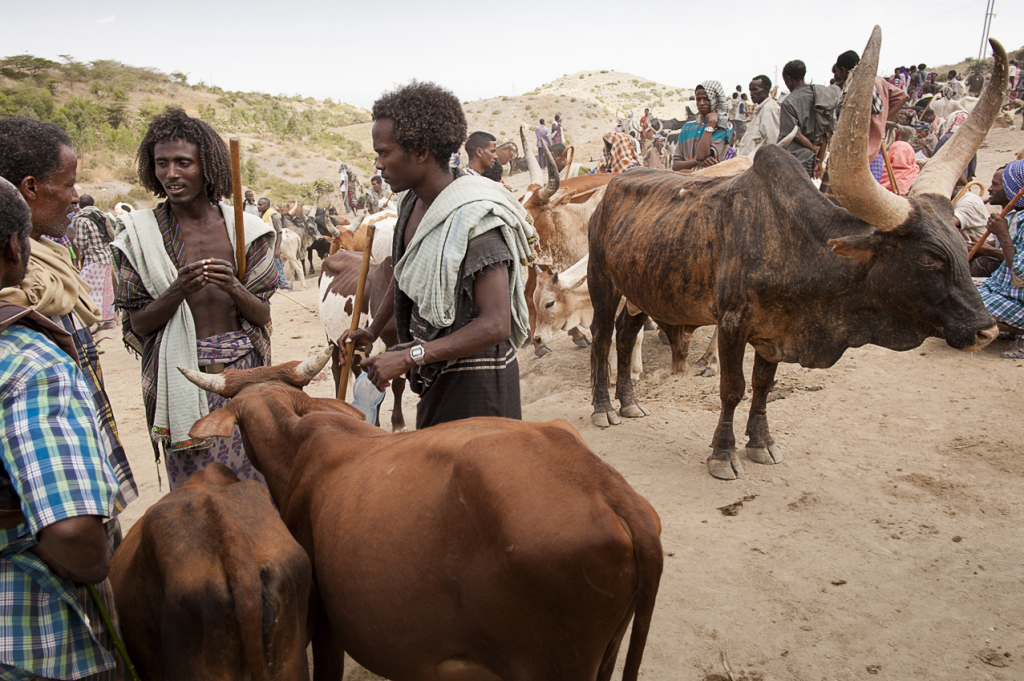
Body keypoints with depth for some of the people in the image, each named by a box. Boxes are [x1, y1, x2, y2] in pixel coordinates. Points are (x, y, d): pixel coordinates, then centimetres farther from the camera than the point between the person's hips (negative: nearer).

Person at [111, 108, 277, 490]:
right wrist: (178, 291, -18)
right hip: (180, 376, -1)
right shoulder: (140, 234, 0)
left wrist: (233, 288, -17)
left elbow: (262, 315, 3)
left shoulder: (243, 228, 2)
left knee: (251, 477, 7)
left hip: (241, 369, 1)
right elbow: (138, 324, -1)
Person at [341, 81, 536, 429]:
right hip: (438, 377, 9)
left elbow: (495, 325, -29)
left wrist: (408, 357, -30)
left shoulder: (475, 218, -25)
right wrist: (372, 330, 23)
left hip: (476, 382, -9)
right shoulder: (413, 202, 2)